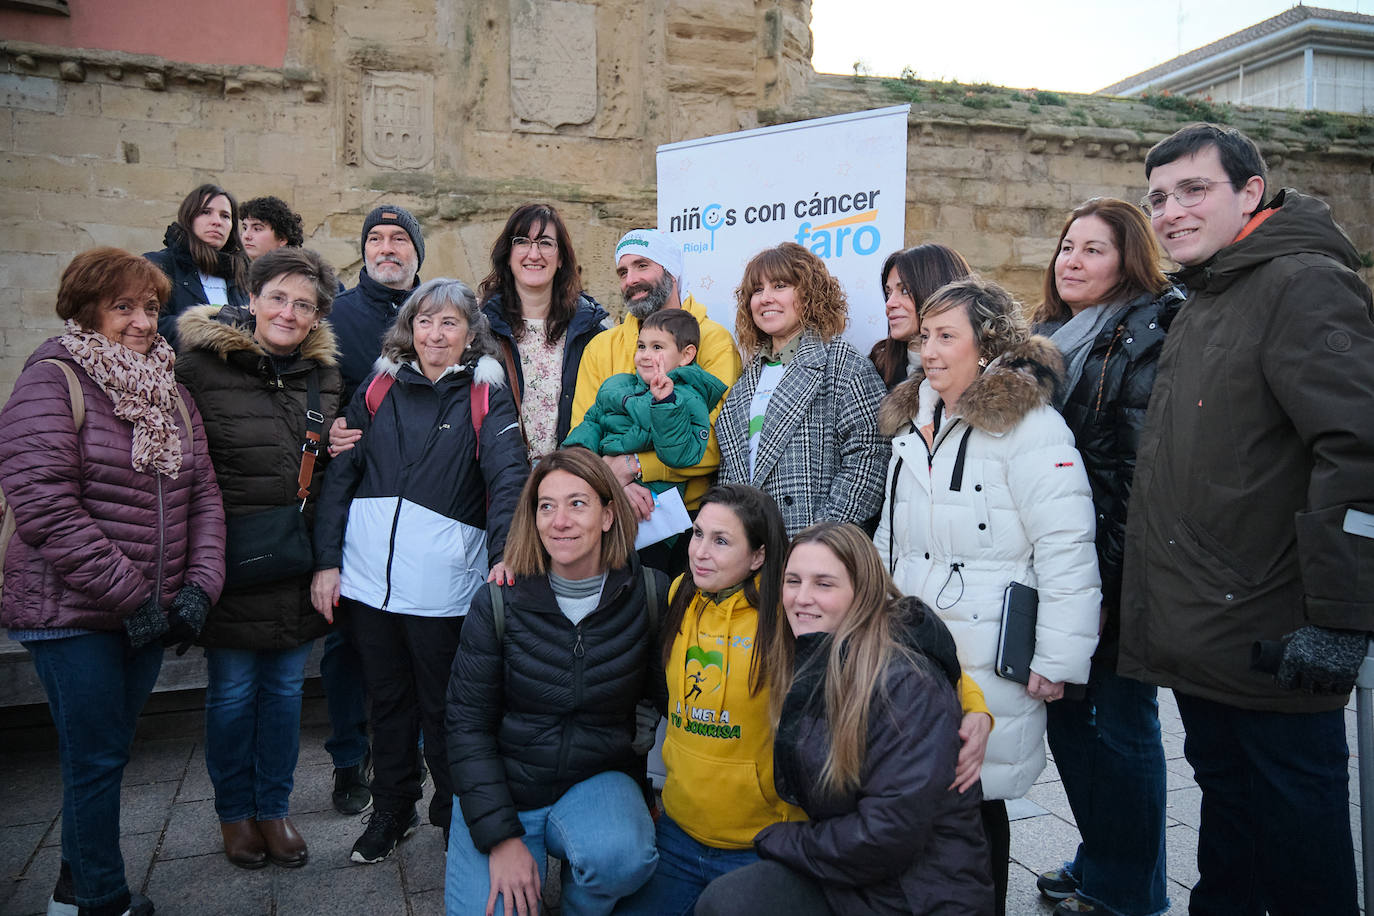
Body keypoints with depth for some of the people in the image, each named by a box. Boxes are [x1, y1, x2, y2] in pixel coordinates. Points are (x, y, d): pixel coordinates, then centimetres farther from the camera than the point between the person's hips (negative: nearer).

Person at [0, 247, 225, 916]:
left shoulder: (169, 392, 11)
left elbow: (203, 496, 8)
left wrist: (199, 585, -5)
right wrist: (128, 595, -18)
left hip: (150, 612, 6)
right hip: (73, 613, -6)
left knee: (107, 752, 17)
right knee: (96, 759, 2)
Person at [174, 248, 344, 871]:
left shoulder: (325, 373, 7)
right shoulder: (202, 365, -8)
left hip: (299, 561, 4)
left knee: (285, 686, 13)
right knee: (232, 690, 8)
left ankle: (274, 808, 31)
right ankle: (234, 810, 30)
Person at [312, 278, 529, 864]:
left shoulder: (486, 397, -1)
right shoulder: (379, 389, 8)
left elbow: (509, 477, -14)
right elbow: (341, 474, 7)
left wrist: (505, 552, -30)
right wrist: (327, 561, 1)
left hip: (443, 587, -3)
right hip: (368, 579, 3)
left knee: (444, 709, 9)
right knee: (388, 700, 18)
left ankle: (455, 819, 29)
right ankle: (391, 811, 37)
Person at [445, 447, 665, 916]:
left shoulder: (650, 596, -9)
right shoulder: (499, 603, -9)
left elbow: (671, 700, 2)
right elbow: (468, 724, -6)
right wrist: (501, 836, -13)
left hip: (598, 782, 0)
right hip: (502, 789, 1)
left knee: (621, 856, -31)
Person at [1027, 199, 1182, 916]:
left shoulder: (1149, 334, -9)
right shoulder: (1046, 336, 15)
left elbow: (1144, 467, -16)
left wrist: (1108, 575, -19)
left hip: (1117, 567, -8)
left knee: (1119, 717, 4)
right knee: (1066, 708, 15)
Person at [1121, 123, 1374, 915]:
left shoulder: (1304, 285, -14)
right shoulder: (1202, 304, 15)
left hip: (1276, 648, -9)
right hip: (1200, 641, 9)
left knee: (1298, 830, 8)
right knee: (1227, 801, 22)